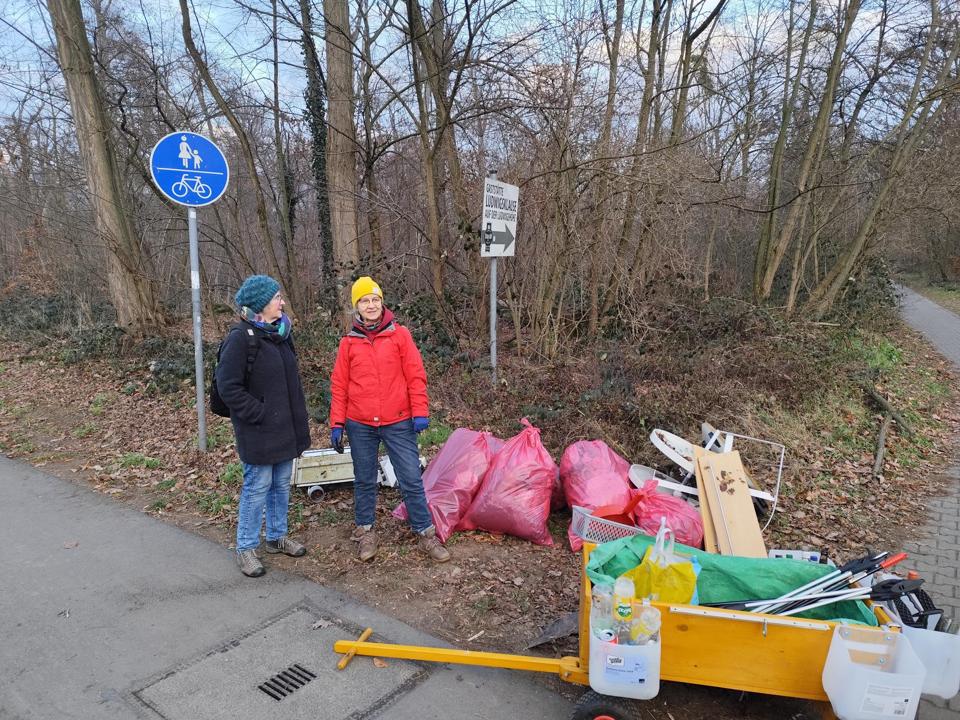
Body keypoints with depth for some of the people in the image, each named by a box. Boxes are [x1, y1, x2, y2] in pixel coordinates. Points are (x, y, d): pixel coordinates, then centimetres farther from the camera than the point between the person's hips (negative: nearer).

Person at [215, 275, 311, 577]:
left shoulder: (279, 333, 9)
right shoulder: (241, 338, -16)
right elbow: (228, 387, -18)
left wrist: (297, 421, 15)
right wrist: (260, 413, -17)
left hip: (284, 429, 8)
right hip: (258, 432, -8)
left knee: (282, 484, 17)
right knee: (257, 487, 2)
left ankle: (277, 536, 34)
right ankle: (245, 548, 18)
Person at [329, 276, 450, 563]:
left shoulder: (400, 334, -2)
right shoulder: (348, 342, 2)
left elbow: (416, 376, -3)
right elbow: (339, 386, 4)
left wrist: (420, 412, -8)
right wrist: (337, 424, 1)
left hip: (398, 423, -1)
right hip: (360, 425, 2)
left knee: (411, 479, 1)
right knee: (364, 481, 13)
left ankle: (425, 533, 15)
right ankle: (365, 531, 30)